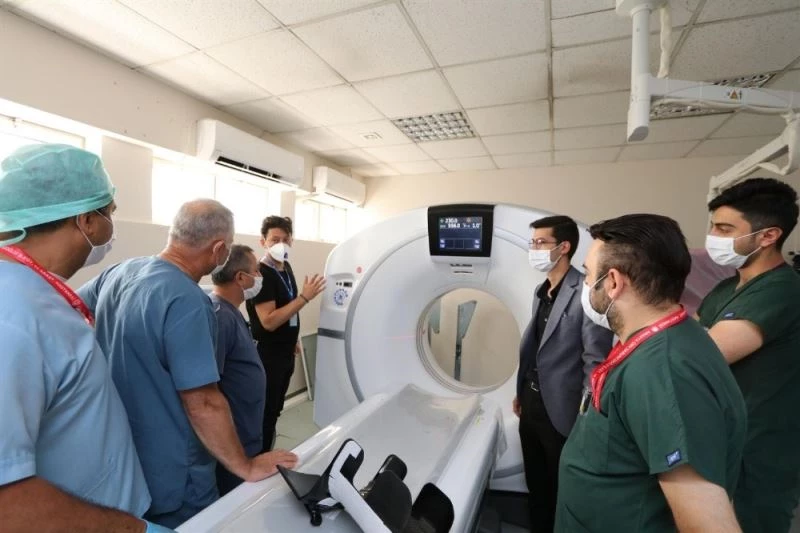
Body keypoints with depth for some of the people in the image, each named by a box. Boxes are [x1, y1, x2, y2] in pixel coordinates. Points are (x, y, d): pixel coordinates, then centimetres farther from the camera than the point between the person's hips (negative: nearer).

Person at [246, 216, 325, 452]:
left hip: (285, 353, 9)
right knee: (265, 414, 6)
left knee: (275, 410, 21)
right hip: (267, 355, -8)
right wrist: (304, 297, -29)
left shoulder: (286, 267, 5)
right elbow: (269, 321, -28)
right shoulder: (261, 273, -21)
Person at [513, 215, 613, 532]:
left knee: (562, 490, 15)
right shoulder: (541, 291, 8)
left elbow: (596, 360, -19)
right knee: (536, 484, 23)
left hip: (561, 412, -7)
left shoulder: (586, 293, -18)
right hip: (532, 405, 7)